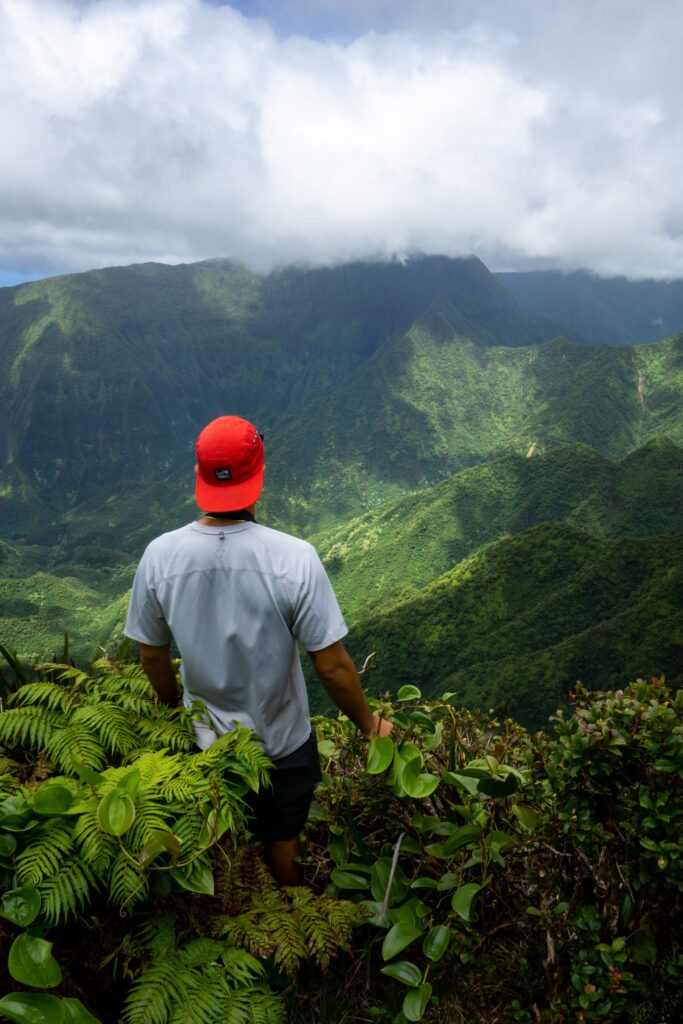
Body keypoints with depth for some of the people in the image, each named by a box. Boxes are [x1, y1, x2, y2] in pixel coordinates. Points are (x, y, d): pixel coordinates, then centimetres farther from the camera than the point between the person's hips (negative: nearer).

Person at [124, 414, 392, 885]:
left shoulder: (160, 556, -19)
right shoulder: (294, 557, -29)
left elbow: (152, 656, -4)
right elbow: (332, 665, -22)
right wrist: (370, 725, -4)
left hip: (208, 741, 3)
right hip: (283, 741, -2)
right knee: (283, 848, 24)